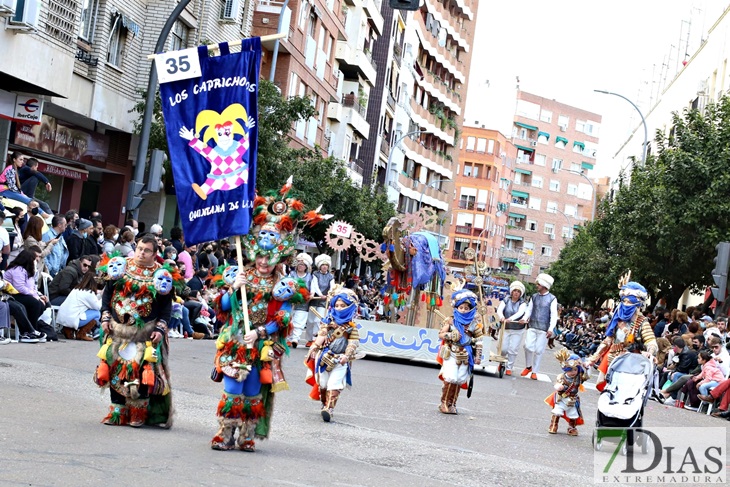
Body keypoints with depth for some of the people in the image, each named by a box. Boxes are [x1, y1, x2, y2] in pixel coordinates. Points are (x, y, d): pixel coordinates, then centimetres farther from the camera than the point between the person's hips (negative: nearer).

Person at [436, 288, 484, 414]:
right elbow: (440, 334, 0)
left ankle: (452, 404, 13)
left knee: (459, 381, 4)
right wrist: (450, 335, -18)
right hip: (451, 354, -2)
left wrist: (478, 356, 0)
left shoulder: (474, 324, 3)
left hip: (465, 356, 2)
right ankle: (444, 403, 0)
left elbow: (478, 341, 5)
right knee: (450, 378, -12)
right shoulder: (451, 321, 0)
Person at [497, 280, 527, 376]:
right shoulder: (506, 300, 1)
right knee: (503, 349, -1)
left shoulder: (522, 303, -1)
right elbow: (499, 310, -15)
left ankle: (509, 367, 8)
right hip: (505, 328, 0)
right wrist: (501, 317, -39)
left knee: (513, 349, -4)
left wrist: (511, 319, -40)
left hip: (518, 330, 0)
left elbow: (520, 312, -21)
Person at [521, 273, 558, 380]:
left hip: (543, 329, -3)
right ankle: (528, 367, 14)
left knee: (539, 350, 1)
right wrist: (525, 318, -6)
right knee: (528, 347, -8)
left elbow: (554, 315, -5)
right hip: (532, 327, 3)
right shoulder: (534, 297, 12)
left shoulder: (552, 299, -1)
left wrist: (551, 329, -15)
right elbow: (529, 309, 14)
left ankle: (534, 371, 12)